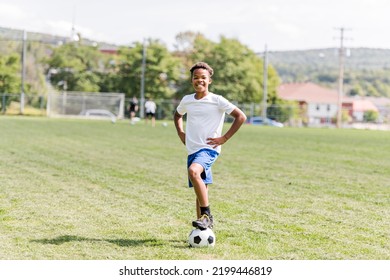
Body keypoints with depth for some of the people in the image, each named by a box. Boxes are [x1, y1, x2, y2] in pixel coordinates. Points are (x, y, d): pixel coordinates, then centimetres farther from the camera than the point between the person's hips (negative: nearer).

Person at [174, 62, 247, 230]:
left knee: (193, 171, -33)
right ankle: (202, 229, 16)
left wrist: (224, 138, -10)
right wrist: (181, 134, 15)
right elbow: (177, 116, 31)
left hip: (209, 149, -6)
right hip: (192, 150, 6)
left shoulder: (217, 101, -7)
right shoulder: (187, 100, 9)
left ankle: (207, 216, -25)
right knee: (200, 189, 9)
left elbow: (241, 117, -8)